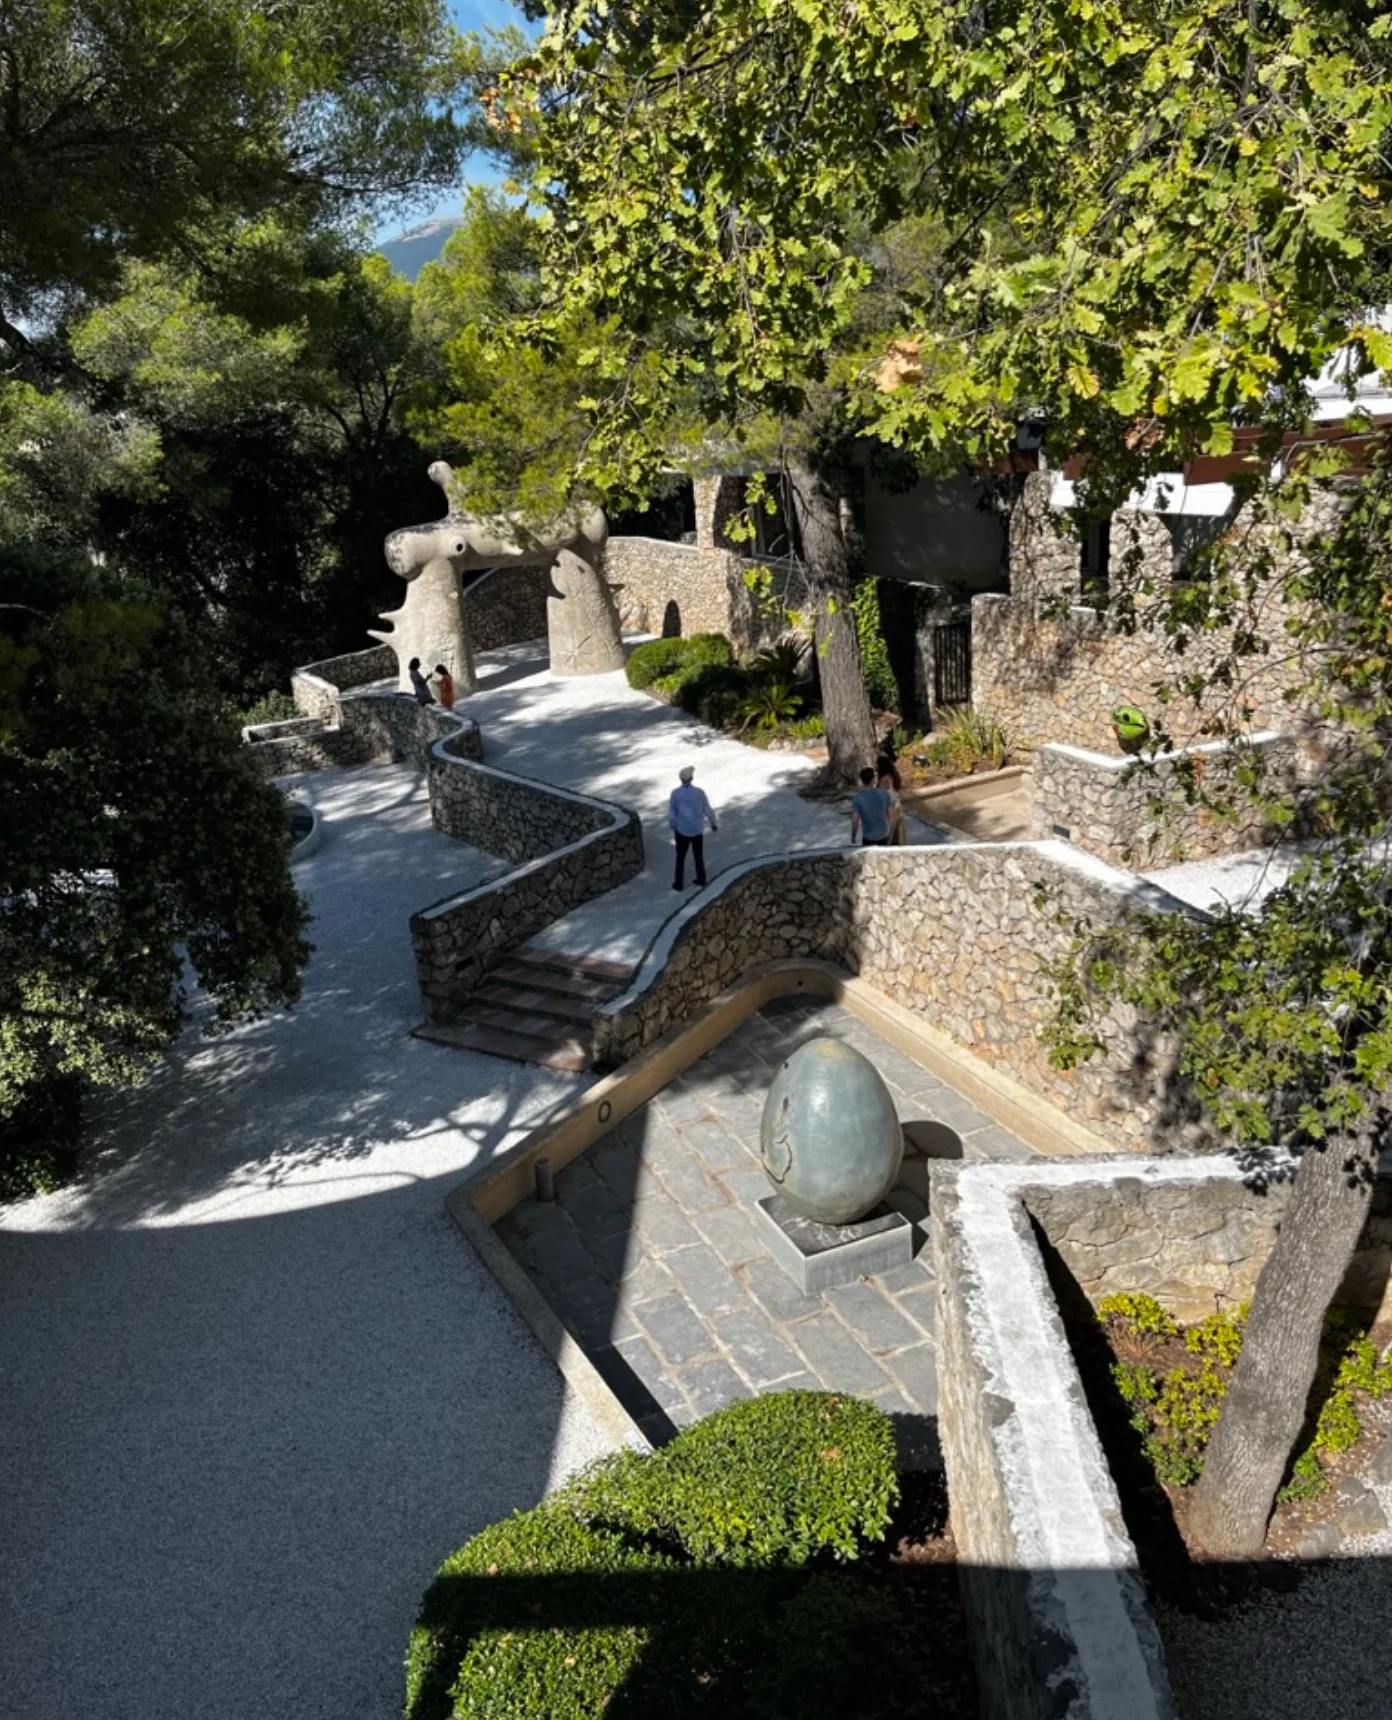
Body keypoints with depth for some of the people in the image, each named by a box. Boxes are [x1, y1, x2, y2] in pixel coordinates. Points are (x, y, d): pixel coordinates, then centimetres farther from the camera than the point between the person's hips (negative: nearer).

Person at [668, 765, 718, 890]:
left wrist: (673, 828, 8)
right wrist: (713, 823, 12)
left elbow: (671, 814, -9)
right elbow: (708, 811, -6)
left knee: (680, 857, 15)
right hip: (697, 830, 1)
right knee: (699, 857, 18)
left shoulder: (675, 793, -16)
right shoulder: (699, 792, -16)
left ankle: (679, 883, 23)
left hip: (682, 831, -1)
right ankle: (701, 882, 28)